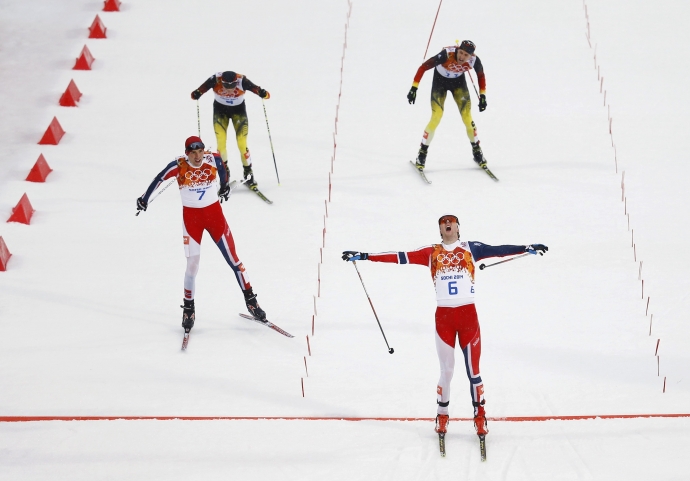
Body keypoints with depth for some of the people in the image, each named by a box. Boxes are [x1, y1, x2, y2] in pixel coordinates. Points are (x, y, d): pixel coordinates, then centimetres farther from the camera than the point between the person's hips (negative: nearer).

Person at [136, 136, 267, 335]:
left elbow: (222, 168, 12)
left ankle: (251, 301, 12)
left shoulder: (213, 160, -12)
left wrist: (225, 186, 29)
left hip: (214, 213, 2)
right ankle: (188, 308, 13)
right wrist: (144, 198, 12)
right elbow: (160, 178, -1)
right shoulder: (179, 166, -18)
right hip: (191, 216, -2)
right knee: (192, 264, -5)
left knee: (232, 258, 2)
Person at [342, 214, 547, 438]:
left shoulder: (471, 249, 7)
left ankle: (480, 417, 9)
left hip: (468, 314, -1)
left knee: (473, 370, 0)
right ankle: (442, 416, 19)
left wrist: (527, 249, -13)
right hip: (443, 316, 1)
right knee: (446, 371, 5)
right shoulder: (431, 253, 8)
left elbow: (497, 250, -2)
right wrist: (364, 256, -1)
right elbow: (401, 257, 4)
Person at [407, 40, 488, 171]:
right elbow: (423, 67, -31)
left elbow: (481, 75, -4)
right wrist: (414, 88, -33)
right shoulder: (446, 55, -37)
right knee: (436, 118, -14)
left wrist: (483, 96, -5)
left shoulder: (474, 60, -27)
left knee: (467, 117, -5)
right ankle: (422, 152, 1)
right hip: (440, 81, -2)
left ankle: (476, 150, 17)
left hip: (459, 82, 3)